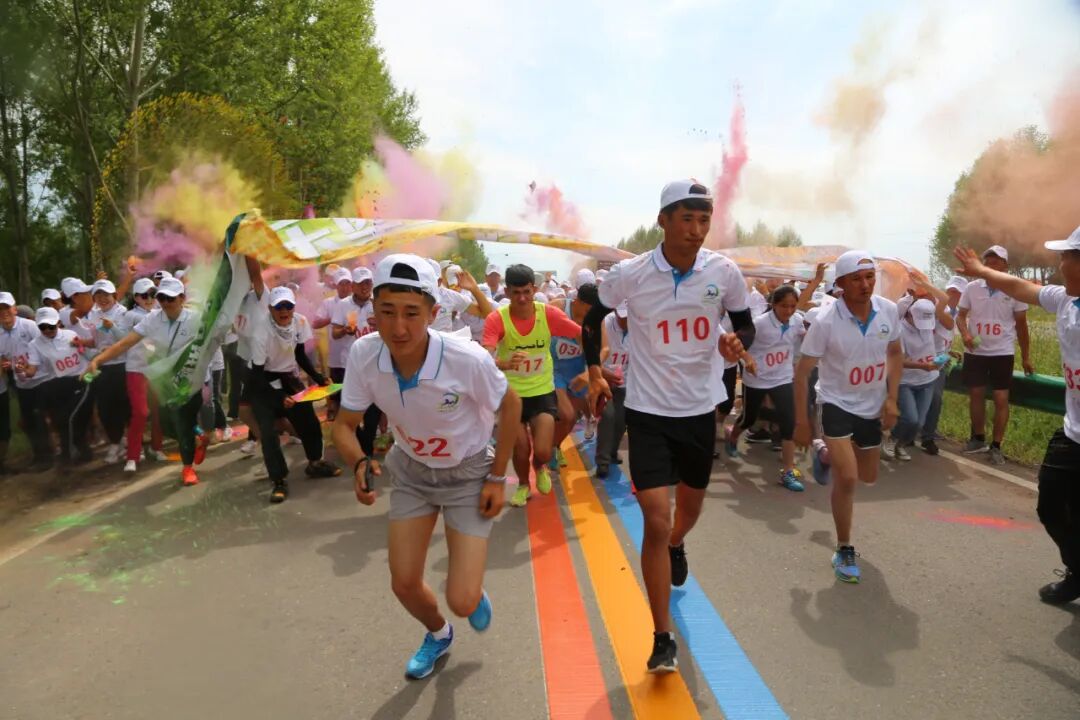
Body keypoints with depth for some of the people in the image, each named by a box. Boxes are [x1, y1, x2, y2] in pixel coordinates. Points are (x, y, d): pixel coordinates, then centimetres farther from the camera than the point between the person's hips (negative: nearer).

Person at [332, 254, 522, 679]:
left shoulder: (467, 359, -34)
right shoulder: (363, 355, -24)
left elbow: (510, 406, -14)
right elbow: (344, 424, -10)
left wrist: (497, 478, -10)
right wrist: (360, 464, -32)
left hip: (468, 473, -3)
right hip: (411, 471, 4)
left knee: (461, 602, -9)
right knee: (404, 584, 9)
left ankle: (475, 592, 32)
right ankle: (438, 635, 45)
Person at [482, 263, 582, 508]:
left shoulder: (549, 314, -15)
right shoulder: (496, 319, -19)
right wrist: (504, 363, -52)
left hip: (542, 392, 1)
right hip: (511, 394, 0)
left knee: (542, 452, -8)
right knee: (521, 451, 5)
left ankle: (540, 468, 31)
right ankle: (523, 484, 39)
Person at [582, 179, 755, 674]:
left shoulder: (725, 273, -8)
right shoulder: (629, 274, -13)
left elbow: (745, 324, 6)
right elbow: (593, 318, 5)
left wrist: (737, 343, -16)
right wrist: (594, 372, 1)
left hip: (700, 409, 3)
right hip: (648, 412, -3)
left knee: (691, 503, 23)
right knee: (656, 521, -9)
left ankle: (676, 546, 61)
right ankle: (662, 640, 5)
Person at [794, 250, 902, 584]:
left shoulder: (889, 310, -10)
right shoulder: (825, 321, -23)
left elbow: (895, 353, 8)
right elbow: (802, 372, -14)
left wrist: (891, 399, -1)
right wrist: (801, 422, -12)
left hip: (872, 406, 5)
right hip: (837, 404, -5)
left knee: (868, 478, 18)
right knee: (847, 478, -16)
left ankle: (828, 455, 50)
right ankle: (844, 550, 3)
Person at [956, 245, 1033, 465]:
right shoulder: (972, 288, -3)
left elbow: (1021, 325, 3)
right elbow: (961, 316, 5)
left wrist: (1026, 358, 7)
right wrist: (965, 334, -18)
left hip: (1002, 353, -1)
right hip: (975, 352, 2)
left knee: (1001, 399, -1)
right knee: (976, 395, 10)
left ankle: (996, 447, 8)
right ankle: (978, 439, 26)